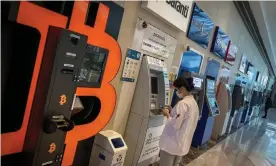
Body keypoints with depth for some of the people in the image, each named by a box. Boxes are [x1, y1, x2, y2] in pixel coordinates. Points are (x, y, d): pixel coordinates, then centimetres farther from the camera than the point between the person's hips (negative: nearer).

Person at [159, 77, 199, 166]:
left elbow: (175, 125, -23)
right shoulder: (194, 103, 6)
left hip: (172, 144, -8)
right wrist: (172, 111, 10)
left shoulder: (182, 103, -22)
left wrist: (167, 114, -9)